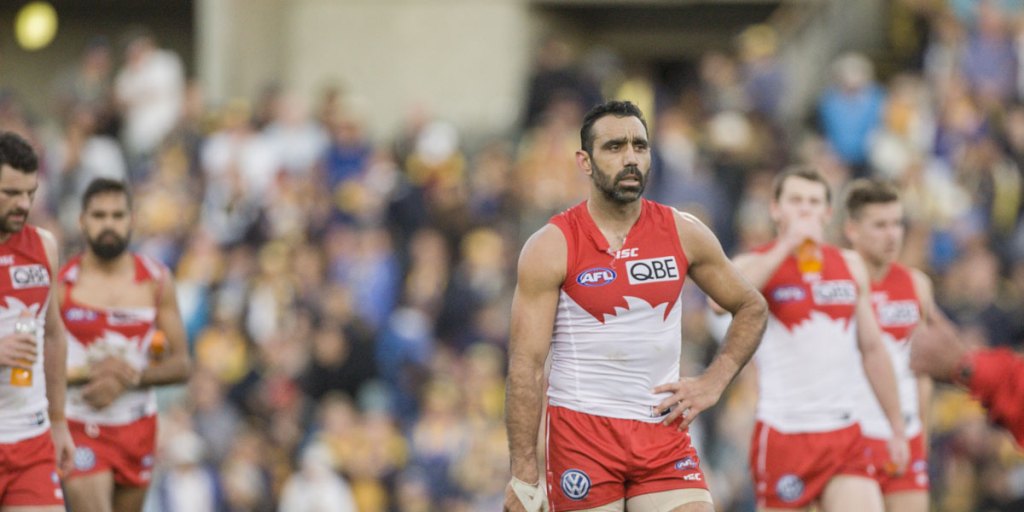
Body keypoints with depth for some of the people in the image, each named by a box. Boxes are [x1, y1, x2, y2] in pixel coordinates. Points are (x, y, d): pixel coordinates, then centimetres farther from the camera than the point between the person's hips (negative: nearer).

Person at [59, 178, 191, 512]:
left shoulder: (156, 281, 2)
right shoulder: (61, 284, -7)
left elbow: (180, 365, 1)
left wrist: (128, 380, -16)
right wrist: (89, 373, -21)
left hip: (138, 431, 4)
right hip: (82, 430, -4)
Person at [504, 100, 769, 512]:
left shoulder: (683, 234, 4)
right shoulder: (551, 247, -6)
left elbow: (751, 309, 18)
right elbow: (526, 366, -9)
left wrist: (712, 383, 3)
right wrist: (524, 474, -13)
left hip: (664, 433, 3)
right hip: (582, 432, -3)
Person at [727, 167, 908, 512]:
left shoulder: (850, 266, 13)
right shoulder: (756, 264, -1)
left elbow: (872, 349, 19)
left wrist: (897, 427, 18)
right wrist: (786, 247, -24)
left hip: (845, 437, 4)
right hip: (783, 435, -3)